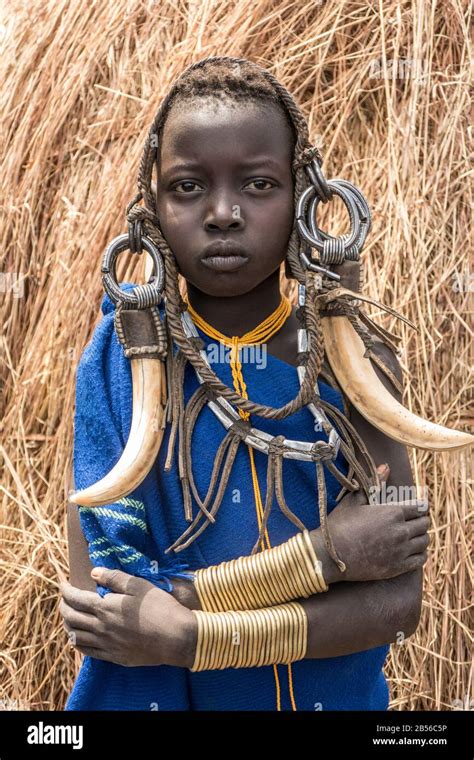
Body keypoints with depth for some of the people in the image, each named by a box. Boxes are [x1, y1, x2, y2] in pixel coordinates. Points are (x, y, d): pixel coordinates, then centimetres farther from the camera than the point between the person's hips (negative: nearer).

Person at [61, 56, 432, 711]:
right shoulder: (121, 360, -15)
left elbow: (399, 601, -17)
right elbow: (95, 605, -21)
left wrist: (188, 637, -25)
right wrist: (322, 552, -25)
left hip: (337, 690, 1)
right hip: (156, 693, 0)